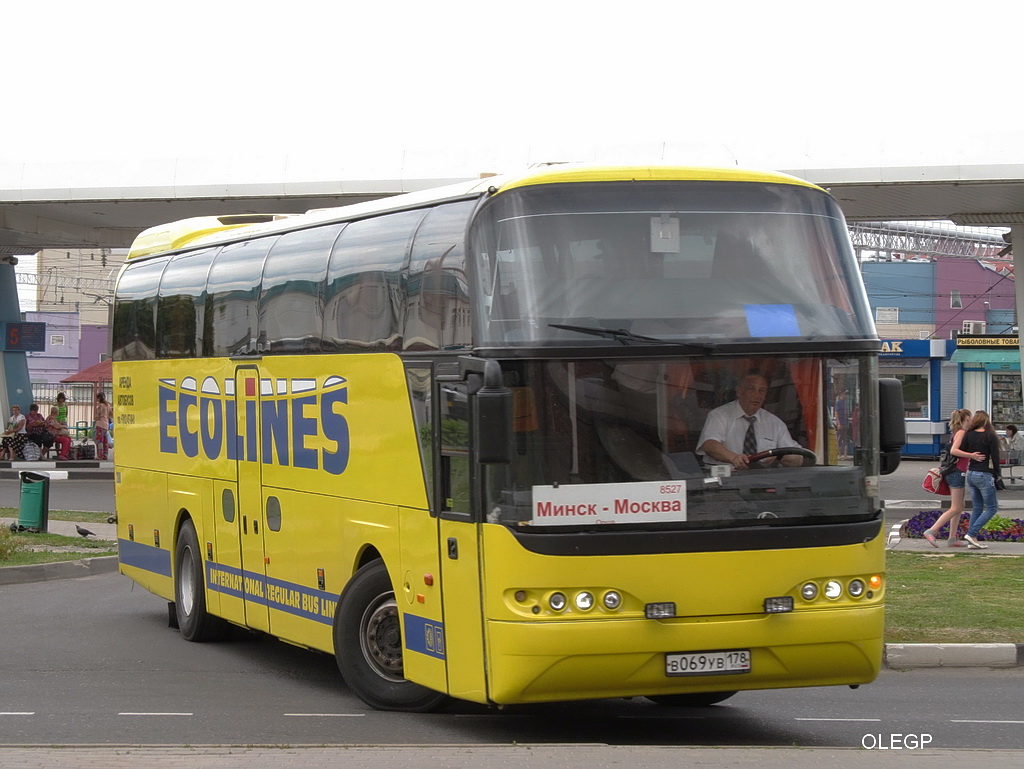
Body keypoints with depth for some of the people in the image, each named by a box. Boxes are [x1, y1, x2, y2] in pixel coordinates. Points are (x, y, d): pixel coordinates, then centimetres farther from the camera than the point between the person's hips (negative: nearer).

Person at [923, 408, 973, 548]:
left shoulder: (956, 432, 16)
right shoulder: (961, 433, -12)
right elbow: (953, 450, -24)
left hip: (955, 473, 10)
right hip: (958, 472, -10)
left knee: (959, 507, 11)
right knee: (955, 508, -9)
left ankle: (952, 539, 11)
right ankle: (931, 531, -11)